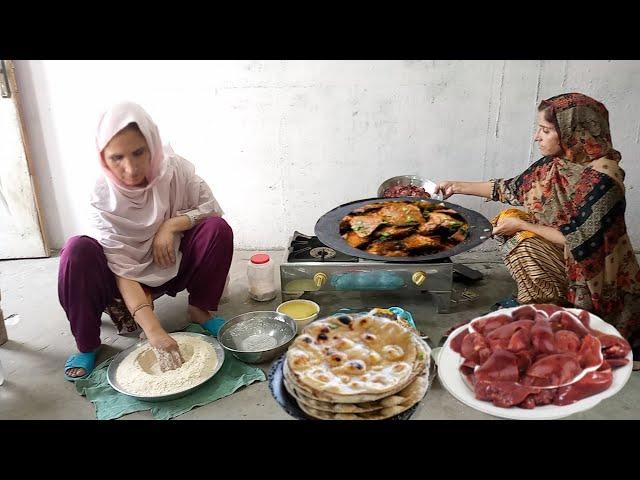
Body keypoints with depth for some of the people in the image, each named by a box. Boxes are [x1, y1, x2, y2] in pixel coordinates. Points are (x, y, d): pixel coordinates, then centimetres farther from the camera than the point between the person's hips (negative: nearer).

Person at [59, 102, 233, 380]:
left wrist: (171, 225, -28)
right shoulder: (103, 198, -25)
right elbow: (123, 269, -30)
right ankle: (86, 345, -10)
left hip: (174, 265, 2)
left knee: (217, 229, -24)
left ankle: (199, 310, -3)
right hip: (132, 277, -1)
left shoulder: (174, 169, -19)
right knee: (78, 250, -30)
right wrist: (153, 330, -41)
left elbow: (212, 208, -10)